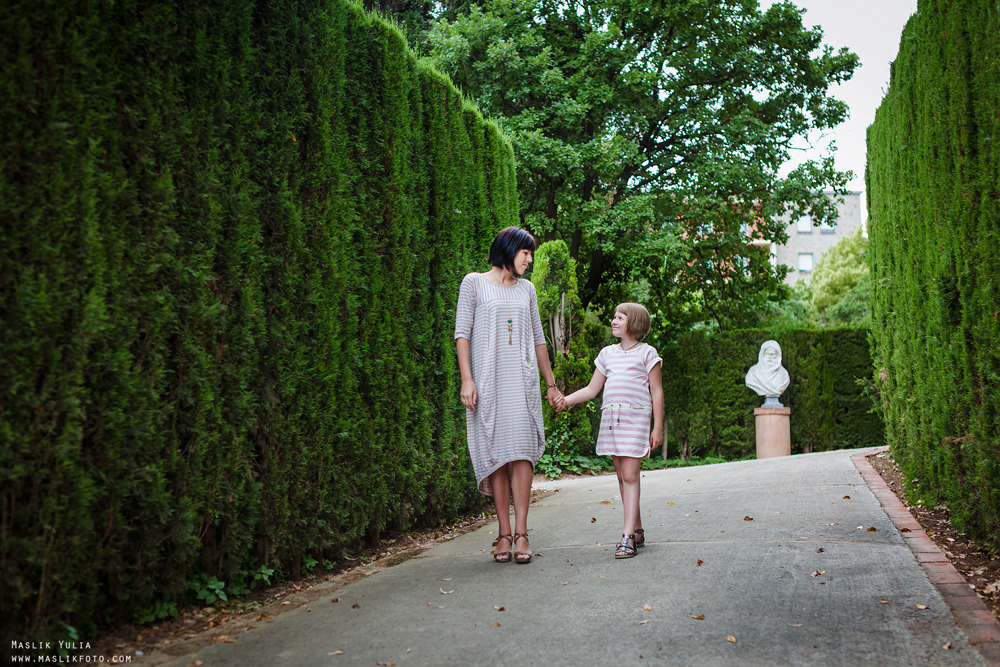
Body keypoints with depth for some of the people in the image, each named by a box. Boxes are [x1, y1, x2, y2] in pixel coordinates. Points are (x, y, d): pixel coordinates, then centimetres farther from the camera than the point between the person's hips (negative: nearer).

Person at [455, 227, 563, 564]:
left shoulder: (526, 289, 18)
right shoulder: (474, 283, 5)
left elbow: (538, 339, 21)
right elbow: (462, 333, -1)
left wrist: (551, 383, 20)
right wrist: (466, 379, -11)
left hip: (522, 381, 3)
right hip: (488, 380, -3)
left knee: (521, 450, -9)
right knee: (496, 452, -4)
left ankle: (521, 533, -10)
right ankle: (504, 533, 1)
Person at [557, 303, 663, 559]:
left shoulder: (647, 353, 2)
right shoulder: (607, 353, 16)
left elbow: (656, 393, 2)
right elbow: (592, 389, 18)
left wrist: (658, 427, -3)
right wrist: (567, 400, 4)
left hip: (636, 417, -5)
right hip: (610, 417, 5)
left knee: (630, 475, -12)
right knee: (622, 476, 7)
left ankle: (628, 536, -15)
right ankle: (637, 531, 17)